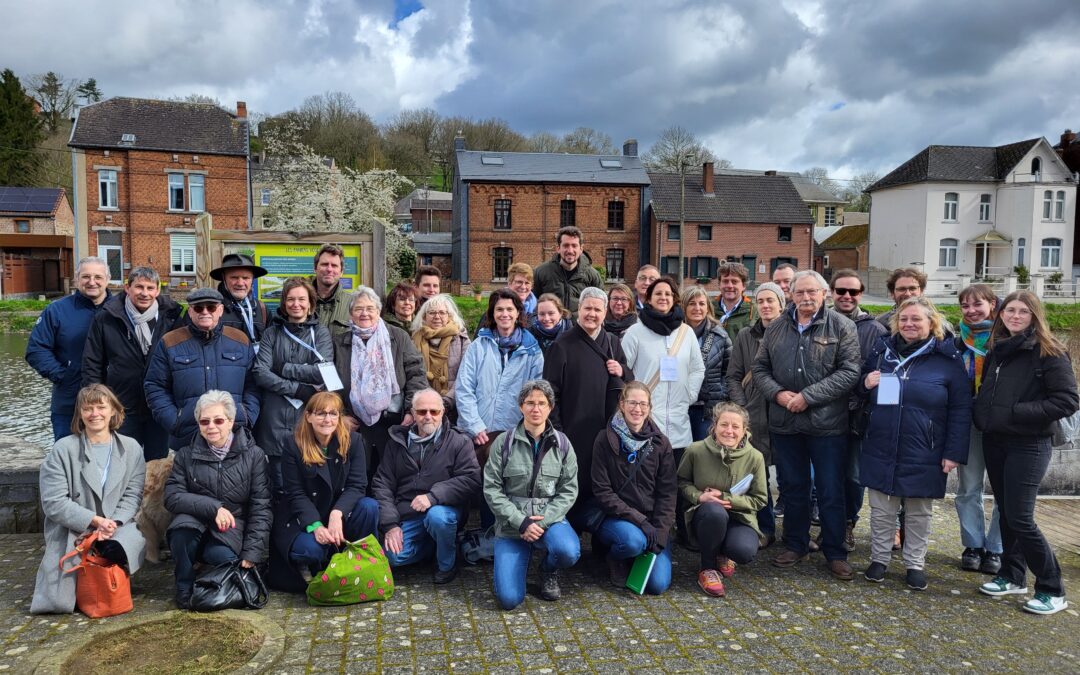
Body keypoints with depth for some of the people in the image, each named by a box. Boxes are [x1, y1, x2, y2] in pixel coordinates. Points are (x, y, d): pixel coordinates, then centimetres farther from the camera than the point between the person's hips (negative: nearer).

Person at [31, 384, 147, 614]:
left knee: (136, 540, -35)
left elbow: (132, 496, 2)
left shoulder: (131, 448, 5)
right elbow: (53, 503, -9)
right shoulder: (62, 449, -3)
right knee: (59, 603, -18)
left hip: (118, 527, 1)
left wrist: (113, 523, -17)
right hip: (71, 531, -1)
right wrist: (95, 520, -19)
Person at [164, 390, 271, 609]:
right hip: (196, 523, 2)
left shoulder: (253, 455, -1)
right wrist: (213, 507, -21)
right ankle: (185, 589, -7)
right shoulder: (186, 455, 5)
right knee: (182, 525, -32)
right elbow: (172, 496, -5)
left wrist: (251, 554, -13)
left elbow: (261, 507, -5)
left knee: (222, 557, -32)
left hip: (232, 530, -2)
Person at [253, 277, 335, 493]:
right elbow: (260, 373, -4)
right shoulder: (272, 333, 9)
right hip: (275, 418, 1)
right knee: (279, 487, 6)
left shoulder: (320, 332, 7)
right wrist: (298, 389, -13)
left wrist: (283, 368, -6)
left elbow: (324, 372, -8)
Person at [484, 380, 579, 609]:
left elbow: (569, 490, -2)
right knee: (509, 598, -14)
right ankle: (522, 559, 20)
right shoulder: (504, 442, -3)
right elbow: (492, 489, -6)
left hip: (549, 519, 1)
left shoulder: (562, 444, 1)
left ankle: (548, 571, 5)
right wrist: (521, 522, -15)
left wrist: (543, 521, -15)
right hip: (511, 523, -1)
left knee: (568, 552, -33)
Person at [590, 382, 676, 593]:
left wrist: (660, 533, -11)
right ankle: (616, 559, 1)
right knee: (633, 541, -35)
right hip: (614, 518, -2)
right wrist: (639, 520, -18)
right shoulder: (605, 439, -6)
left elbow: (667, 493, 1)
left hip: (652, 522, 2)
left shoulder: (660, 443, 3)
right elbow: (602, 491, -9)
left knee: (658, 584, -14)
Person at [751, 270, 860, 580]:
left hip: (827, 423, -3)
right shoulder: (777, 327, 8)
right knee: (792, 487, 14)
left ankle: (835, 553, 19)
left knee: (831, 491, 5)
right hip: (784, 422, 4)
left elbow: (848, 372, -11)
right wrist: (777, 393, -8)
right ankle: (795, 545, 29)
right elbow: (759, 367, 11)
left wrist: (808, 396, -16)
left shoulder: (841, 327, -3)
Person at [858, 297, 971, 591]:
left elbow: (960, 409, -5)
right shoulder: (881, 351, 6)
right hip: (881, 450, 3)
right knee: (881, 510, 11)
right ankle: (879, 558, 25)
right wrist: (865, 384, -8)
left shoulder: (947, 359, -5)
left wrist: (954, 452, -9)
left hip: (923, 455, -2)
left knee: (919, 513, 12)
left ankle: (915, 564, 26)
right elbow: (859, 389, 17)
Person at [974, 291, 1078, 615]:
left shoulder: (1049, 352, -9)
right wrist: (983, 412, 4)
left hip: (1028, 445, -6)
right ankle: (1013, 576, 27)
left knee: (1020, 518, -7)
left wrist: (1017, 412, -19)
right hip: (994, 441, 6)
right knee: (1005, 512, 13)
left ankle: (1052, 590, 8)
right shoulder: (997, 350, 11)